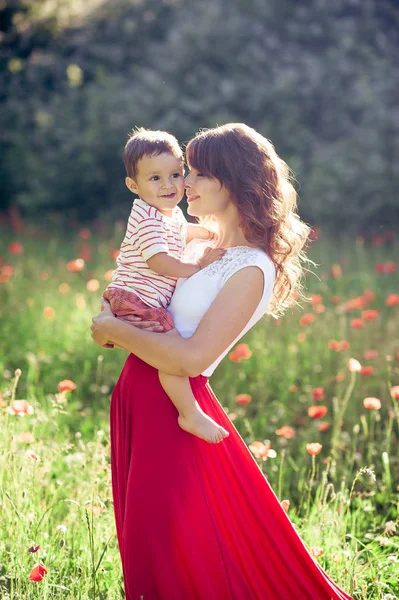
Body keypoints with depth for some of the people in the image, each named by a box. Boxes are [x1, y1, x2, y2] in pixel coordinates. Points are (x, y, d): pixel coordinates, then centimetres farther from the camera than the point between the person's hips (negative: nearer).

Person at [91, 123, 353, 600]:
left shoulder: (252, 270, -17)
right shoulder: (199, 244, 8)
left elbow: (191, 358, -25)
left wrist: (115, 331, -14)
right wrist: (115, 320, -4)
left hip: (175, 409, -8)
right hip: (137, 397, 8)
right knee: (147, 541, 20)